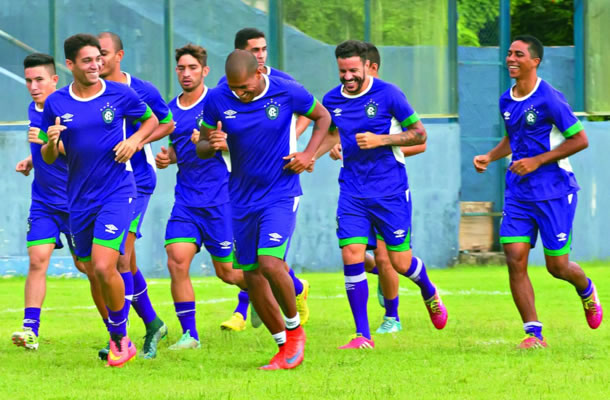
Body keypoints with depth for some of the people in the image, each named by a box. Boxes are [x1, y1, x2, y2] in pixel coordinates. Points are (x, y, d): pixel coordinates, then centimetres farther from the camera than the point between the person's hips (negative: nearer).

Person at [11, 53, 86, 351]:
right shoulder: (33, 110, 7)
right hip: (43, 201, 5)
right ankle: (30, 328, -10)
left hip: (75, 200, -5)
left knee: (85, 264, 2)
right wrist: (31, 161, 8)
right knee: (37, 258, -8)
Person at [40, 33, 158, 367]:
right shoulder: (55, 104, 0)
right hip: (80, 198, 4)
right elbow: (49, 158, 8)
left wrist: (135, 140, -6)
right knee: (93, 272, 11)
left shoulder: (120, 95, -4)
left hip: (117, 192, -4)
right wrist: (51, 142, -15)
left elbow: (151, 119, 14)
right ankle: (117, 339, 30)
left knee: (104, 267, -18)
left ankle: (121, 337, -1)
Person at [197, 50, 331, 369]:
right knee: (251, 275, 5)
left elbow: (322, 117, 9)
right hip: (242, 198, 4)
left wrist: (308, 154, -6)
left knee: (270, 263, -21)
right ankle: (285, 347, 19)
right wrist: (211, 145, -20)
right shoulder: (217, 100, -5)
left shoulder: (287, 93, -10)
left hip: (281, 195, -4)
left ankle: (294, 328, 4)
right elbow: (201, 149, 5)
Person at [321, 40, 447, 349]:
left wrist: (380, 140, -16)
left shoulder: (388, 94, -8)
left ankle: (430, 293, 38)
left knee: (400, 263, 2)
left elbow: (419, 134, -5)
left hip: (390, 190, -3)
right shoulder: (332, 100, 5)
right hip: (353, 192, 3)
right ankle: (362, 335, -4)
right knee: (351, 256, -11)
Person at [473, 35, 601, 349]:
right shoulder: (506, 101, 8)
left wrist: (537, 161, -17)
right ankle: (533, 333, -2)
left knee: (557, 266, -1)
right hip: (518, 192, 6)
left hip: (554, 191, -6)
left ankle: (587, 290, 35)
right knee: (515, 260, -8)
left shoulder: (549, 99, -14)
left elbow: (580, 140, -12)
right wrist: (490, 157, 7)